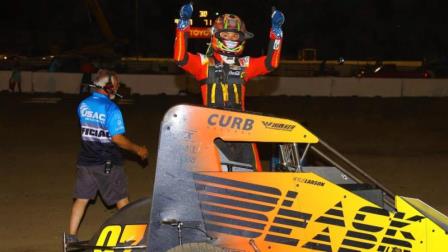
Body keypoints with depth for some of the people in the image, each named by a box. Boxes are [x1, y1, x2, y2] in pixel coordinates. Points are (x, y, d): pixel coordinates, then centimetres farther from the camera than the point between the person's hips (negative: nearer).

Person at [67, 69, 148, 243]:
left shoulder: (83, 105, 1)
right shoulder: (111, 108, -18)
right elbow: (117, 138, -20)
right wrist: (138, 150, -9)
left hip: (86, 161, 5)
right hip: (107, 163, -5)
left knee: (81, 199, 11)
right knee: (121, 199, 10)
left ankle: (71, 237, 9)